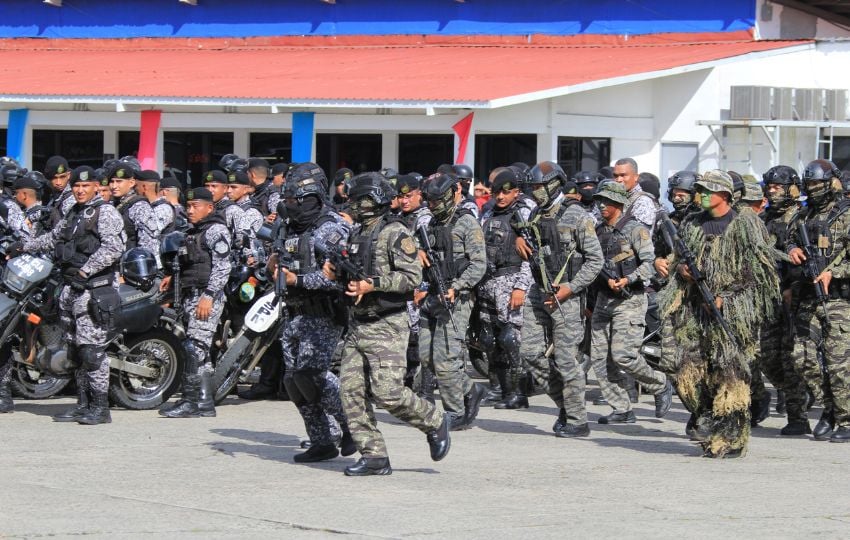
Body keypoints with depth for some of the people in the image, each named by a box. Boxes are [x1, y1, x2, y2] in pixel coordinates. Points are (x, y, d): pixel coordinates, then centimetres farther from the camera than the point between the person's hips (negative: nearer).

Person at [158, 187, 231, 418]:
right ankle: (205, 401, 11)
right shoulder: (193, 232, 21)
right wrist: (172, 276, 16)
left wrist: (208, 296, -22)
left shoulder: (216, 230, -8)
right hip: (190, 295, 10)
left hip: (207, 297, -10)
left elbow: (222, 267, -16)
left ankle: (191, 401, -16)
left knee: (195, 347, -15)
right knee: (199, 352, 9)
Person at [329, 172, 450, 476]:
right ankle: (374, 456, 4)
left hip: (386, 326, -9)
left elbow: (413, 277, -17)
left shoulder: (394, 233, -10)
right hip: (357, 324, 9)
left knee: (387, 392, -13)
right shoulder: (359, 235, 16)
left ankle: (435, 423, 11)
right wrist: (339, 276, 6)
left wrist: (373, 284, -22)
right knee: (351, 391, 0)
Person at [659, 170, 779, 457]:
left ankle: (731, 441, 1)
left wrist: (726, 300, -12)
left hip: (732, 313, -5)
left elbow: (761, 275, -6)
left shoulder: (742, 228, -5)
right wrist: (681, 269, 2)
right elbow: (677, 260, 26)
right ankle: (707, 417, 20)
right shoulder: (691, 225, 11)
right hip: (694, 310, 5)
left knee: (729, 376, -5)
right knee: (688, 370, -2)